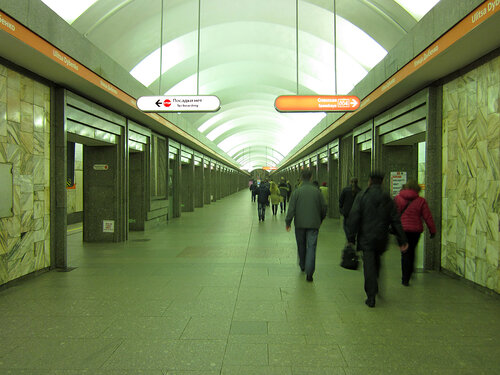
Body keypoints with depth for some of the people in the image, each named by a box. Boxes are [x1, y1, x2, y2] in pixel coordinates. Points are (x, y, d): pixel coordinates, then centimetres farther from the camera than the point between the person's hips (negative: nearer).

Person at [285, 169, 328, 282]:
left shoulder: (297, 191, -6)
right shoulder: (317, 191, -2)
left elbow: (291, 208, -9)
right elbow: (324, 207, 5)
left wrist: (288, 222, -1)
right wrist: (320, 220, 21)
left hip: (300, 224, 0)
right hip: (313, 224, 0)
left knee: (301, 245, 18)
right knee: (311, 247, -1)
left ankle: (302, 266, 33)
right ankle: (309, 273, -9)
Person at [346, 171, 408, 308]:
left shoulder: (361, 196, -5)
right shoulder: (388, 198, 5)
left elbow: (354, 218, -10)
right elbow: (396, 221, 6)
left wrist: (351, 238, -6)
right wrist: (402, 240, 9)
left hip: (366, 238, -3)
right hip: (382, 239, 4)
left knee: (369, 265, -2)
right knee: (376, 262, 21)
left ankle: (371, 296, -2)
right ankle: (374, 288, 31)